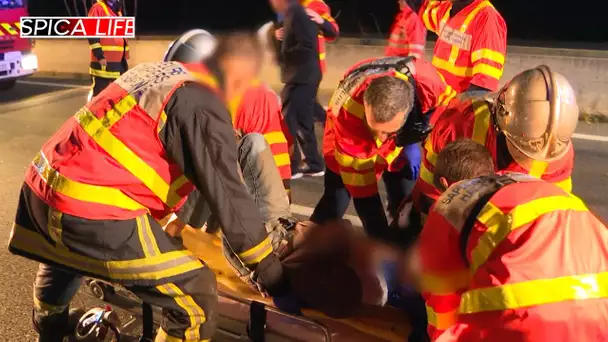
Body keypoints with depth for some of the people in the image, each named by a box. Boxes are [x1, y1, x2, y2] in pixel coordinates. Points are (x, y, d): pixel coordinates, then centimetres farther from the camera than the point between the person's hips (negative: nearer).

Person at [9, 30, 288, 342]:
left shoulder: (153, 70, 17)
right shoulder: (205, 106, -9)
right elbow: (228, 195, -11)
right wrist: (268, 268, -2)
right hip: (92, 210, -10)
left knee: (62, 261, 40)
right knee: (196, 297, -2)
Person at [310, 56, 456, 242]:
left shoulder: (428, 82, -38)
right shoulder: (347, 110, -44)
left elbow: (447, 106, -10)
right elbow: (356, 171, -34)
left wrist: (412, 143, -17)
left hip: (399, 145, 3)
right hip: (352, 146, -2)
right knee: (335, 202, -10)